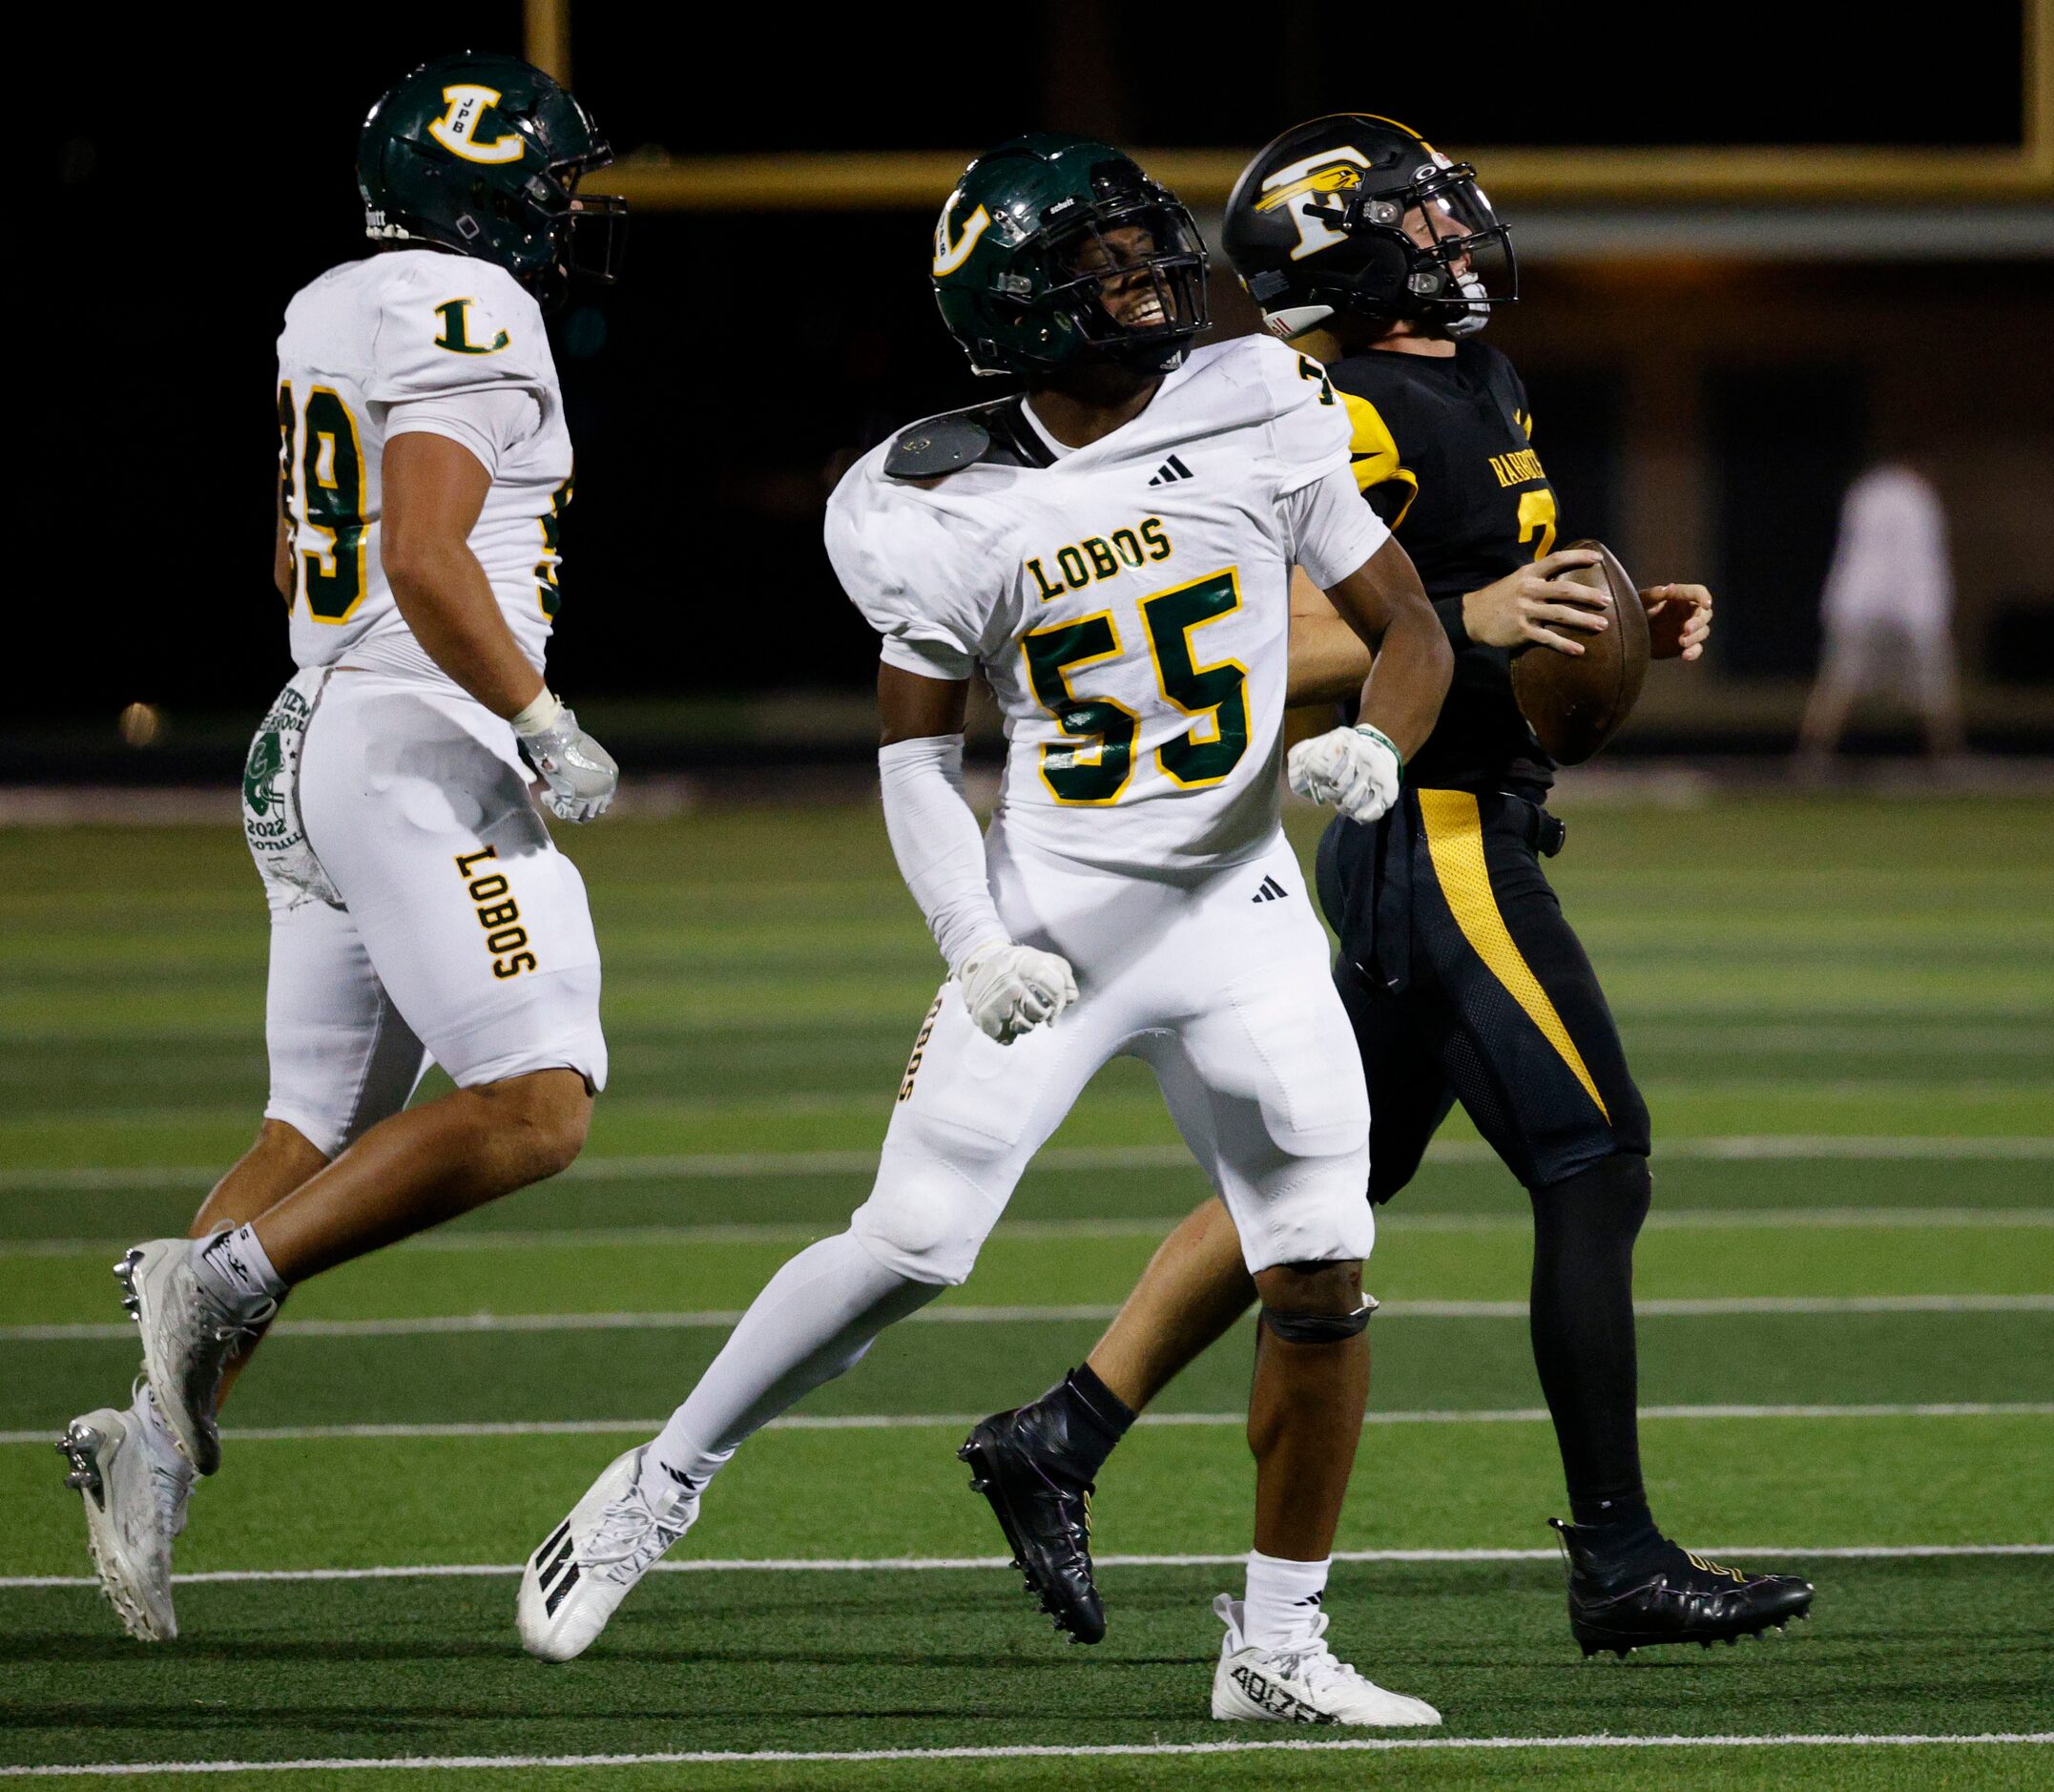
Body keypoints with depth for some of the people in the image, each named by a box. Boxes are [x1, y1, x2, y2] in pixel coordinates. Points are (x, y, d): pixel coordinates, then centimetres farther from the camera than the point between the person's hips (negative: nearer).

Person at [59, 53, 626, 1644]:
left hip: (314, 740, 10)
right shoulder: (470, 319, -11)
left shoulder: (331, 316, 17)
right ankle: (216, 1283, -20)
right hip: (423, 753, -10)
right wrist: (542, 724, -15)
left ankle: (156, 1449, 1)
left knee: (318, 1135, 11)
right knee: (535, 1106, -16)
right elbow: (428, 560, -22)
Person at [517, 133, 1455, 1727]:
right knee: (911, 1247, -7)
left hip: (1237, 920, 2)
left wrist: (1379, 740, -19)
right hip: (1051, 920, -2)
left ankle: (1277, 1644, 8)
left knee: (1326, 1279, -5)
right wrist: (971, 947, -12)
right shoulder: (961, 514, -8)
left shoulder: (1260, 422, -5)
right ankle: (665, 1483, 14)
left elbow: (1411, 626, 2)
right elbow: (918, 752, 1)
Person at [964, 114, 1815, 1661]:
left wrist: (1618, 624, 8)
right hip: (1437, 831, -10)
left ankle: (1064, 1436, 19)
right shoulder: (1359, 421, -15)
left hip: (1448, 836, 10)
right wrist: (1465, 622, -26)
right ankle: (1620, 1563, -5)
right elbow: (1255, 647, -22)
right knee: (1596, 1170, -8)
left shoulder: (1478, 387, 15)